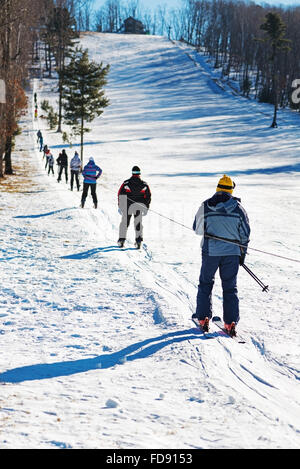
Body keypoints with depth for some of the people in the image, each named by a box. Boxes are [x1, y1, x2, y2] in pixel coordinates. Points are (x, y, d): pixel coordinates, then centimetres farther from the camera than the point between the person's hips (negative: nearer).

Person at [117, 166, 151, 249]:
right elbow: (148, 196, 2)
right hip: (139, 207, 1)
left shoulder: (126, 183, -6)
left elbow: (120, 194, -3)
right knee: (138, 223, 14)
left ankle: (121, 240, 15)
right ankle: (139, 239, 0)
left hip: (127, 207, 0)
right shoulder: (144, 184, -3)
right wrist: (146, 208, 10)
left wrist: (120, 206, 6)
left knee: (124, 222, 15)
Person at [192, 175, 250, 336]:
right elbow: (245, 232, 2)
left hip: (210, 251, 0)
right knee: (230, 287, 9)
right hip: (232, 252, 0)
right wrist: (243, 253, 13)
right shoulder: (238, 207, -3)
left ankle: (203, 317, 11)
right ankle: (231, 322, 4)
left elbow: (196, 228, 8)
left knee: (205, 284, 16)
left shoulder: (205, 206, -3)